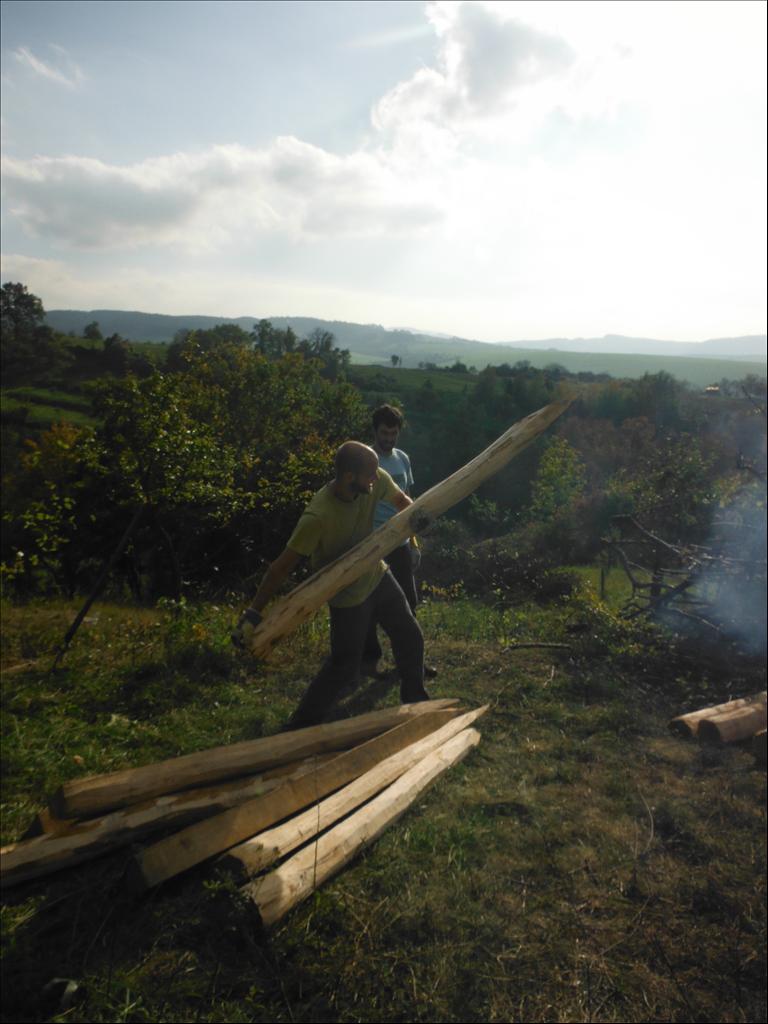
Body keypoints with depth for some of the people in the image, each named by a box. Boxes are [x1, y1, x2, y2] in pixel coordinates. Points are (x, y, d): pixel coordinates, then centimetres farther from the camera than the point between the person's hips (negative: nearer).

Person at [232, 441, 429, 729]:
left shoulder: (376, 480, -20)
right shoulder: (318, 516, -37)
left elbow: (401, 500, 1)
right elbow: (283, 565, -31)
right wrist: (253, 612, -29)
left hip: (377, 576, 7)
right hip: (348, 596, -7)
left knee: (410, 637, 19)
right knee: (344, 666, -1)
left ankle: (415, 697, 44)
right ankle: (300, 726, 18)